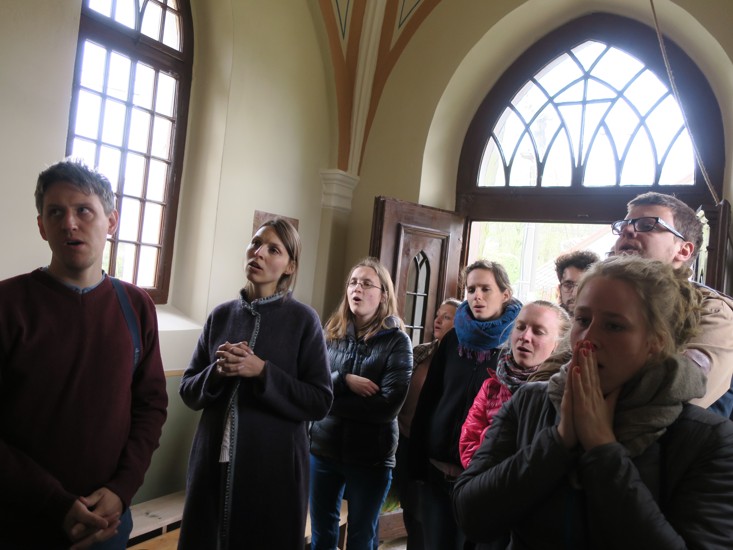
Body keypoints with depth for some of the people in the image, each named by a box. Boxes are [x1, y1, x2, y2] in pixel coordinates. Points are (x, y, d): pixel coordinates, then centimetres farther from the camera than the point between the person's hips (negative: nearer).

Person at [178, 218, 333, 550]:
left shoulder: (302, 320, -6)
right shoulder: (221, 315, 4)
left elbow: (320, 402, -9)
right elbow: (188, 391, 8)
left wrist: (262, 372, -18)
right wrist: (217, 372, -12)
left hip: (273, 466, -3)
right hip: (214, 462, 4)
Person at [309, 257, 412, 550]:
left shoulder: (396, 341, -9)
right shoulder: (332, 333, 3)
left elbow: (388, 405, -18)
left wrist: (328, 400, -14)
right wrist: (344, 380, -21)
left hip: (371, 457, -3)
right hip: (323, 449, 3)